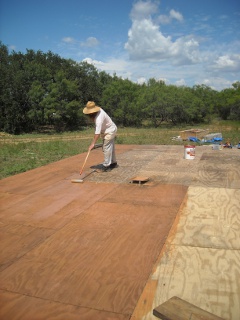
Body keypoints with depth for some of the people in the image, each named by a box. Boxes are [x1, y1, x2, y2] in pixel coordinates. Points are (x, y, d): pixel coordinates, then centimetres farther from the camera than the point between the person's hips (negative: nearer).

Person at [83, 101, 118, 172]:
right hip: (110, 130, 10)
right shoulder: (98, 110, -7)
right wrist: (92, 118, -8)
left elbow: (97, 132, -37)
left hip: (110, 131, -10)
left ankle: (106, 166, -10)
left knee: (106, 148, -12)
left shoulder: (99, 118, -34)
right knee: (110, 148, 17)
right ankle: (113, 163, 29)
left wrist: (93, 144, -37)